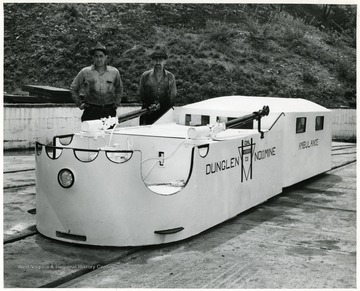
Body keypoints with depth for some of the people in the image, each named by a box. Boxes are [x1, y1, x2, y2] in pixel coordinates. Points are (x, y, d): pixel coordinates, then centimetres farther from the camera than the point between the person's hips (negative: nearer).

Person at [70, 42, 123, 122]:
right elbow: (73, 88, 15)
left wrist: (117, 103, 17)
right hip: (91, 112, -1)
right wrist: (79, 103, 9)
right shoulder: (85, 72, 3)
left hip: (109, 112, 2)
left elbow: (119, 89, 27)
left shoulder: (114, 72, 9)